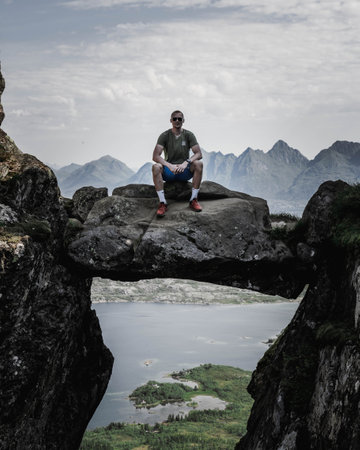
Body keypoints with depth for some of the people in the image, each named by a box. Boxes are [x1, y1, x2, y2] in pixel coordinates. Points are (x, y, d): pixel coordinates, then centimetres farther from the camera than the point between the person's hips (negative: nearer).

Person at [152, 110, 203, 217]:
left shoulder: (188, 135, 0)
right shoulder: (165, 136, -3)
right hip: (168, 172, -1)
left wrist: (186, 163, -27)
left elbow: (199, 154, -8)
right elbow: (155, 156, -13)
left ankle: (193, 200, -22)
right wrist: (170, 165, -28)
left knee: (198, 164, -29)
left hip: (185, 172, 1)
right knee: (156, 167, -32)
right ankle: (162, 203, -30)